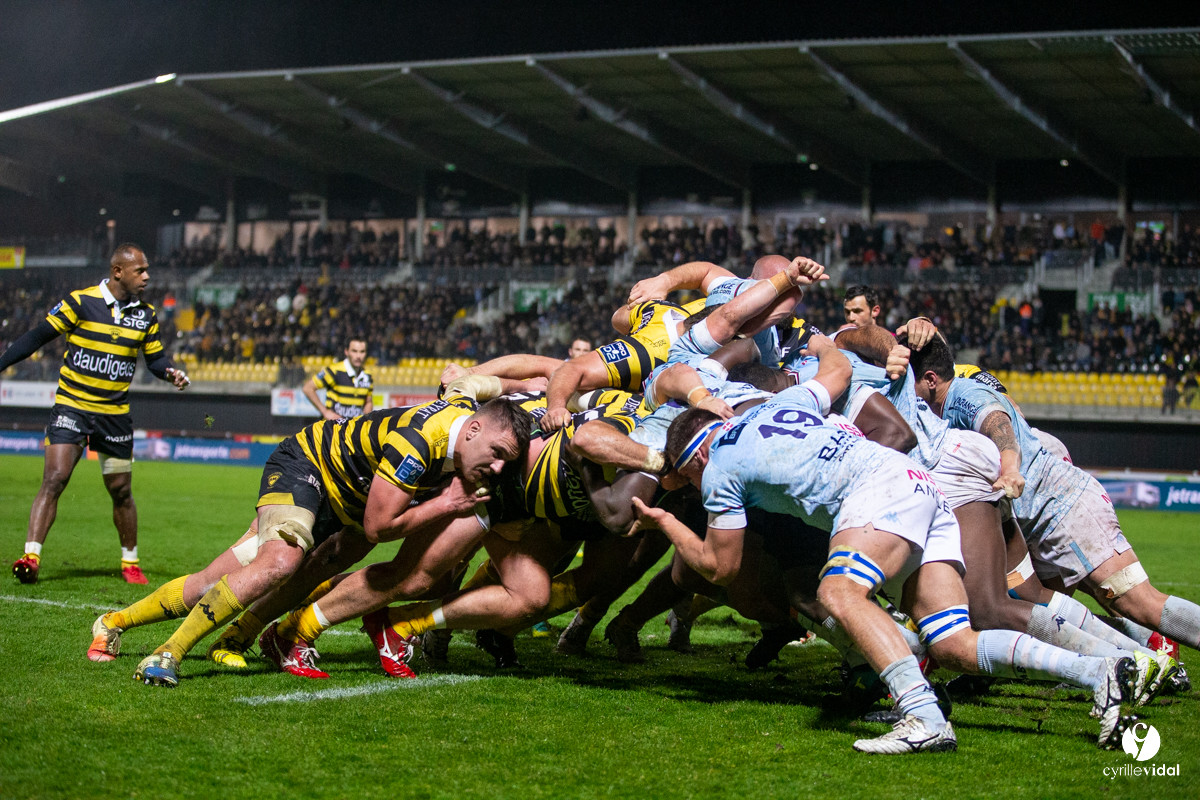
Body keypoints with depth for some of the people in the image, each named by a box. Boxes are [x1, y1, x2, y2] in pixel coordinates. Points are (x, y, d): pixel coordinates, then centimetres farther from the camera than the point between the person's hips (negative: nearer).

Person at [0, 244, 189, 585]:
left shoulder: (146, 314, 5)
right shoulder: (80, 302, -9)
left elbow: (155, 358, 14)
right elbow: (37, 337, -4)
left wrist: (173, 372, -7)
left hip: (115, 413, 3)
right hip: (71, 406, -3)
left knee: (121, 492, 9)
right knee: (54, 480, -16)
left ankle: (130, 563, 25)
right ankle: (31, 557, -15)